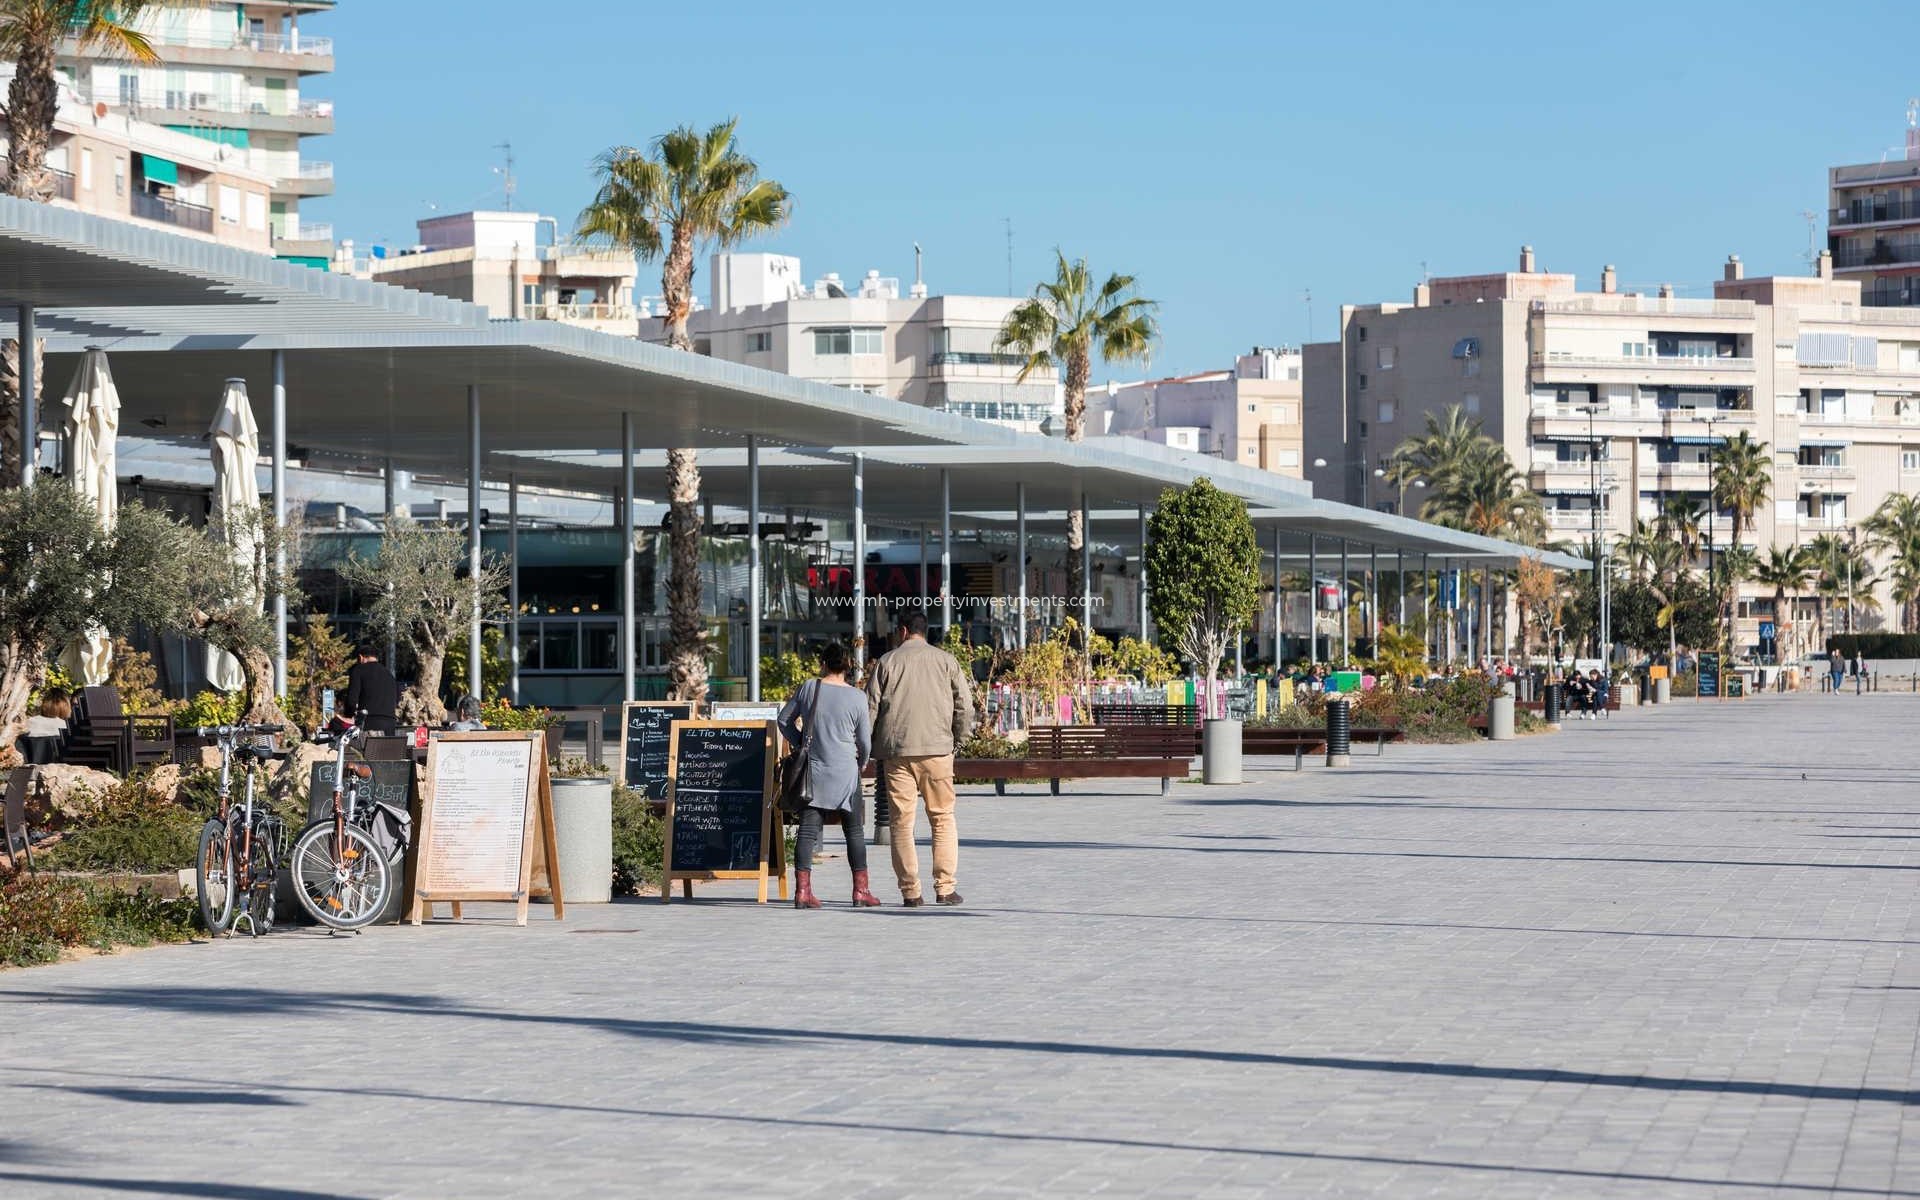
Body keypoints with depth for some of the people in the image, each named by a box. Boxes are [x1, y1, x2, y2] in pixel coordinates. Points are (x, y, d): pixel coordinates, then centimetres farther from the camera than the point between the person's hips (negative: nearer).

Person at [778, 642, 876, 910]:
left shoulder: (808, 688, -1)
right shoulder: (857, 697, -5)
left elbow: (784, 720, 8)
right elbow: (865, 740, 1)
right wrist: (862, 763, 20)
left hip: (813, 770, 2)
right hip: (845, 772, -2)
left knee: (808, 829, 2)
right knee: (854, 830, 9)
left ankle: (803, 890, -5)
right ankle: (861, 890, 8)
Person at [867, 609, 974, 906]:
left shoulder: (887, 662, 5)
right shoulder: (946, 660, 6)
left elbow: (871, 707, 3)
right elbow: (965, 704, 3)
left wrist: (869, 746, 12)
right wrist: (958, 738, 16)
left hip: (897, 751, 0)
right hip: (937, 748, 0)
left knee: (902, 821, 3)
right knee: (943, 818, 7)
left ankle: (910, 890, 1)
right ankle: (945, 887, 2)